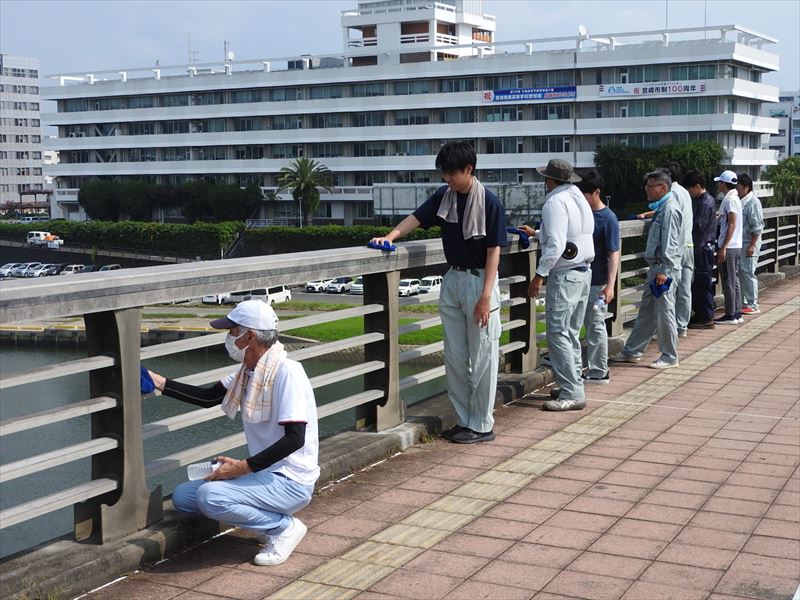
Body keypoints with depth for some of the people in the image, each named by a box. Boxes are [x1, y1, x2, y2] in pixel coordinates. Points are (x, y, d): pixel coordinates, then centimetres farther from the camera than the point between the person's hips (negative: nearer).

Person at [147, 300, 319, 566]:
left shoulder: (287, 371, -20)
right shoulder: (248, 371, 8)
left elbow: (295, 438, -25)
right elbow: (207, 397, 17)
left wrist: (244, 467, -25)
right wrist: (159, 381, 9)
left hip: (291, 481, -9)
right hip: (264, 473, 9)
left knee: (210, 496, -27)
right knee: (182, 497, 5)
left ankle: (284, 527, -7)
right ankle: (270, 521, 8)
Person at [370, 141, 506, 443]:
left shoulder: (490, 203, -12)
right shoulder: (444, 195, 5)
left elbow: (494, 251, -13)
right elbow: (416, 218, 1)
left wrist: (486, 296, -18)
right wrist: (391, 236, -19)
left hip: (479, 280, -7)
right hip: (452, 279, 7)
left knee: (482, 358, 0)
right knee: (454, 358, 11)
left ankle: (482, 426, 8)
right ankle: (464, 420, 21)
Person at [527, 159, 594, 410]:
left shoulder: (555, 202, -14)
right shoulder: (580, 199, 14)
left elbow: (555, 244, -23)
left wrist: (539, 275, -18)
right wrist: (535, 234, 39)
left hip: (564, 275, -9)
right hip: (584, 272, 9)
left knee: (558, 334, -7)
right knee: (572, 334, 14)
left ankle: (572, 394, -9)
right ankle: (573, 386, 18)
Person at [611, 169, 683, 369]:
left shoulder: (670, 210, -14)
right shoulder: (661, 208, 16)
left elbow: (670, 243, -20)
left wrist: (665, 270, -24)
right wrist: (657, 269, 19)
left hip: (664, 269, -10)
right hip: (656, 268, 10)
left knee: (664, 312, -3)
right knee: (646, 311, 14)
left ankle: (669, 357, 5)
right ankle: (632, 351, 21)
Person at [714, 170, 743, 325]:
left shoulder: (729, 200, -15)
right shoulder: (735, 198, 14)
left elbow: (732, 225, -20)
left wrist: (723, 247, -21)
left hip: (728, 247, -10)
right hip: (736, 246, 10)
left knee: (728, 282, -4)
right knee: (734, 281, 13)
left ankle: (730, 315, -1)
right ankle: (737, 313, 17)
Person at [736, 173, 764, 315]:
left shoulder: (753, 202, -12)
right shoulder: (739, 201, 12)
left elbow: (757, 226, -16)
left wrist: (752, 245, -19)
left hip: (749, 244, -8)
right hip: (739, 243, 8)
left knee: (748, 273, -5)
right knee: (740, 274, 10)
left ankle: (752, 305, 1)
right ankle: (743, 303, 18)